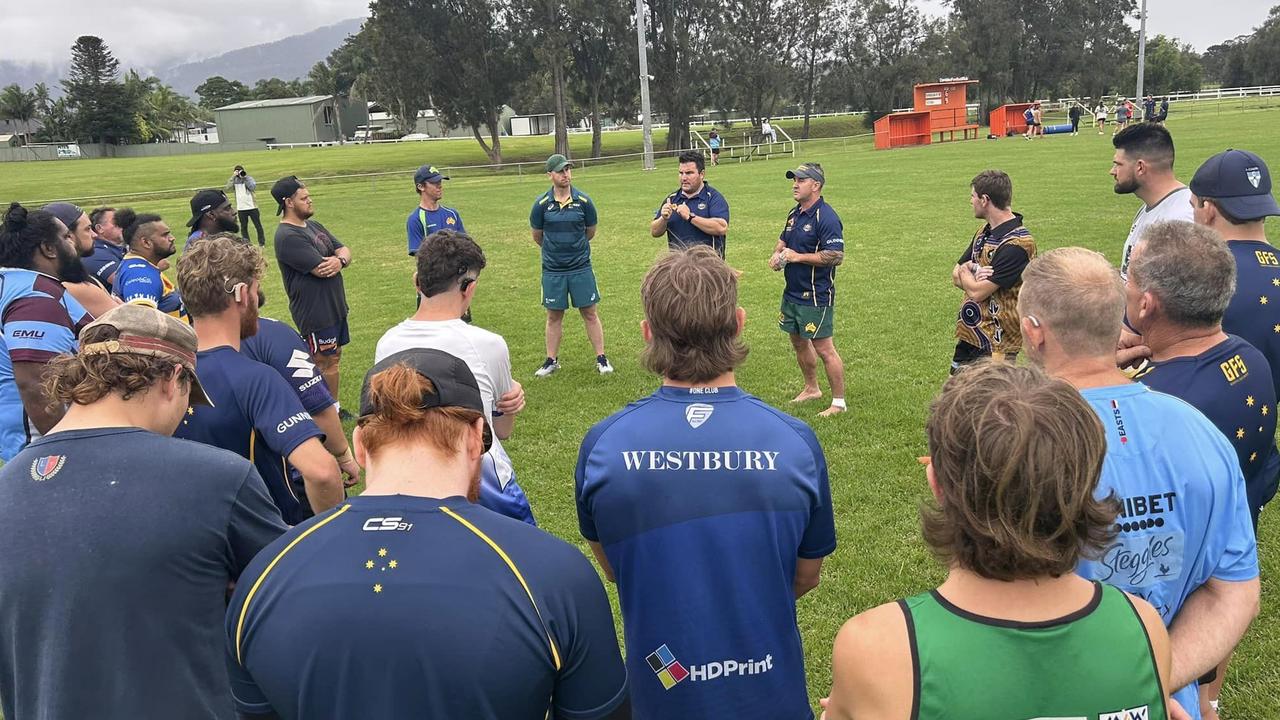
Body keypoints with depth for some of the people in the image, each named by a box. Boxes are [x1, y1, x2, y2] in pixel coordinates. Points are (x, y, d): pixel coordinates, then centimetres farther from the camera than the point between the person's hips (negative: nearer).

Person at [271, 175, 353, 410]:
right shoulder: (288, 236, -19)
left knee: (334, 357, 17)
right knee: (325, 362, 0)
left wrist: (339, 261, -17)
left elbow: (344, 250, 8)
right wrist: (340, 258, -4)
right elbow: (321, 269, -25)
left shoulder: (313, 226, 12)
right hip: (315, 312, -9)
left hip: (335, 306, 9)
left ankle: (334, 408, 29)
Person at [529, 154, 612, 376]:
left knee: (590, 314, 4)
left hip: (581, 267, 0)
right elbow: (537, 236, 10)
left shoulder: (583, 201, -4)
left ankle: (601, 358, 12)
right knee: (554, 316, 9)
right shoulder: (542, 204, -5)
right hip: (552, 269, 0)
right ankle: (551, 360, 21)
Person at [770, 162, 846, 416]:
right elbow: (783, 240, 26)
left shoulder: (826, 217, -17)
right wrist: (777, 254, 3)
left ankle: (838, 402, 9)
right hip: (792, 293, 9)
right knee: (799, 343, 21)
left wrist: (798, 257, -20)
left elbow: (836, 256, -24)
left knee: (824, 349, -3)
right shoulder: (795, 213, 11)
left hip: (816, 297, -9)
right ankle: (811, 388, 39)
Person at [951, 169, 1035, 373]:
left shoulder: (1017, 243, -20)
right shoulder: (984, 233, 10)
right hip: (968, 336, 9)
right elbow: (956, 276, 11)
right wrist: (973, 275, -12)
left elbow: (977, 292, -21)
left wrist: (965, 270, 0)